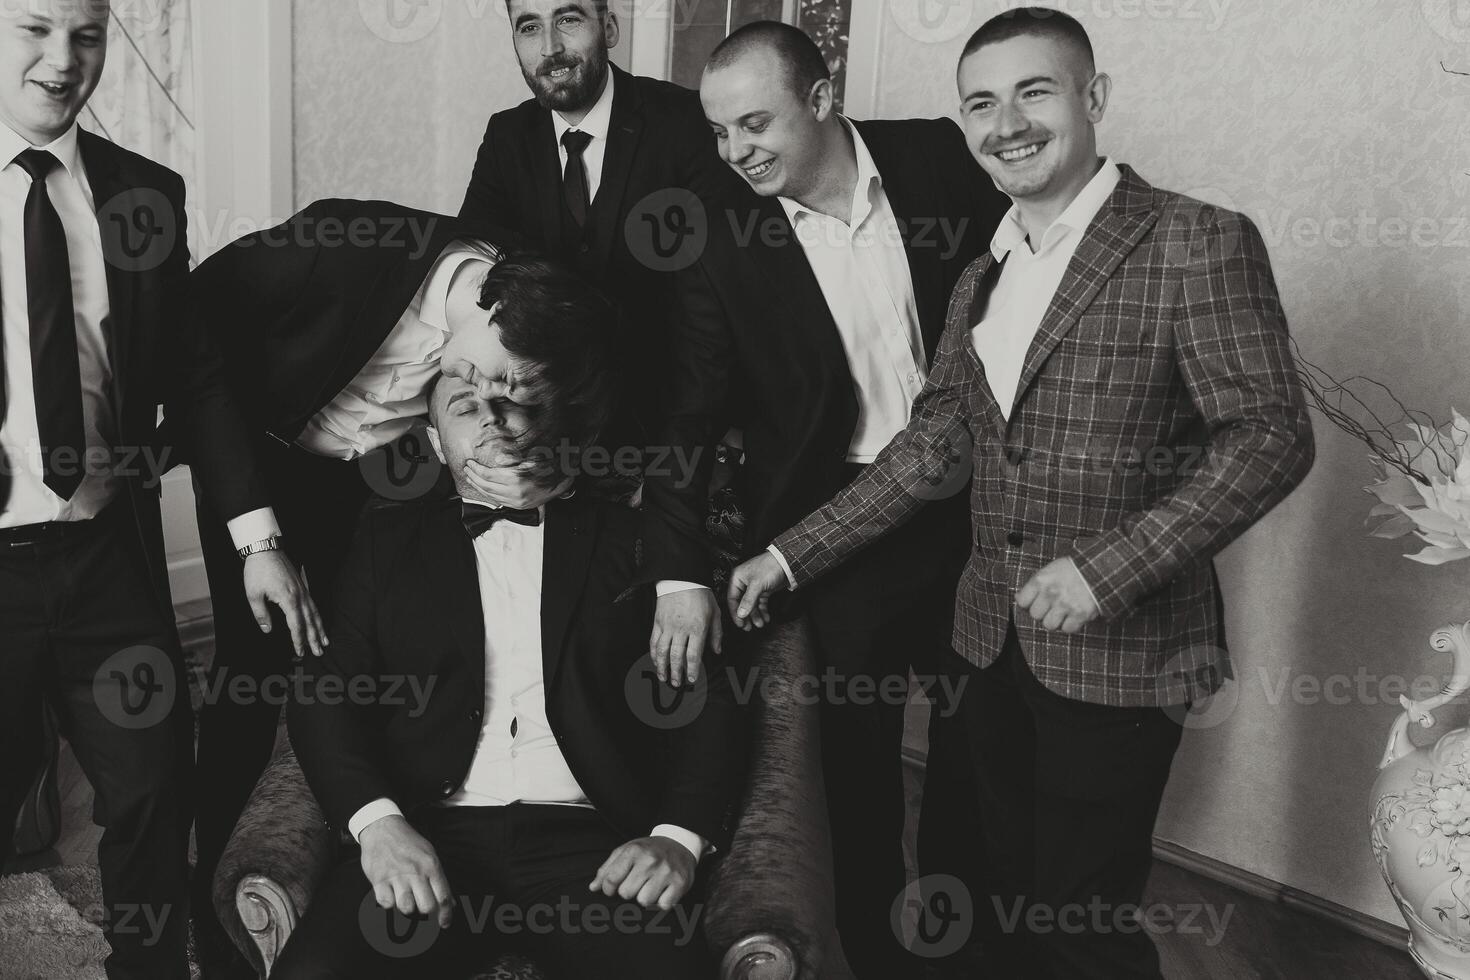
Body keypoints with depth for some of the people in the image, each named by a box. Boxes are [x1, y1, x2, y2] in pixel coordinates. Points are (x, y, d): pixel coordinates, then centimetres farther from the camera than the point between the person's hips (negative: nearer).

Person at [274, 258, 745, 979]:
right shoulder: (390, 541, 18)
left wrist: (681, 836, -9)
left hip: (590, 839, 0)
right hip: (429, 838, 1)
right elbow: (327, 697, 8)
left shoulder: (630, 538, 16)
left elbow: (708, 702, 9)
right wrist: (377, 823, -11)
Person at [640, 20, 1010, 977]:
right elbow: (692, 421, -7)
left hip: (967, 507, 2)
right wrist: (680, 572, -17)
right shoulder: (726, 251, -7)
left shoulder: (939, 158, -5)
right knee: (859, 763, 11)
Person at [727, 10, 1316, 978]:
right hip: (995, 643, 6)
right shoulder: (982, 276, 11)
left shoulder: (1197, 243, -11)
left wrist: (1110, 566, -24)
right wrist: (792, 556, 8)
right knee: (1013, 902, 18)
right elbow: (935, 440, 12)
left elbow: (1272, 436, -15)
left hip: (1121, 650, -6)